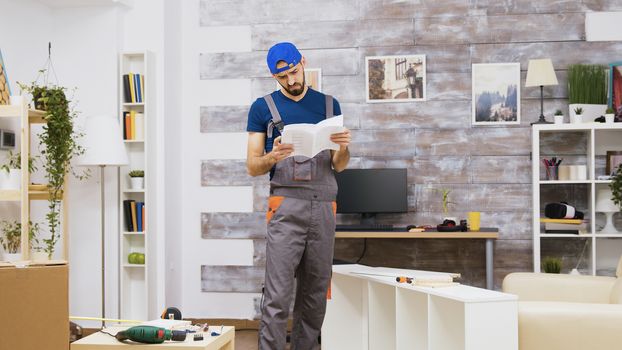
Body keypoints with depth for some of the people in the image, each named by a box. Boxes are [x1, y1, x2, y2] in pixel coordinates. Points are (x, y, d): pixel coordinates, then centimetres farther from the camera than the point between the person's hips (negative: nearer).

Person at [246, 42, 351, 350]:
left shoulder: (329, 105, 14)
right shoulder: (263, 108, 6)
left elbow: (339, 166, 15)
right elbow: (252, 167, 5)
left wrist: (344, 147, -8)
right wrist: (274, 157, -17)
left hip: (323, 208, 3)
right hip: (286, 206, -3)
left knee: (315, 294, 6)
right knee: (278, 296, -9)